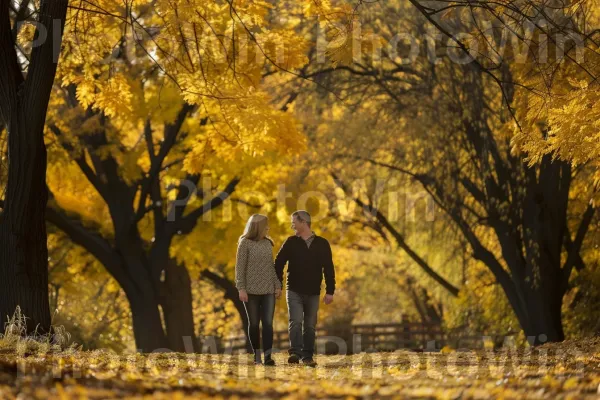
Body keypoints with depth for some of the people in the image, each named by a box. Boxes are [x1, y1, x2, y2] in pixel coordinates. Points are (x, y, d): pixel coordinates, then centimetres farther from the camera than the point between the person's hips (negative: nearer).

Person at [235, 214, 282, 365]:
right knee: (253, 323, 4)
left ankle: (268, 356, -13)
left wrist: (277, 285, 7)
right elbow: (240, 267, -5)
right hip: (251, 290, -3)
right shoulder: (245, 243, -3)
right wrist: (241, 289, -12)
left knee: (268, 323, -8)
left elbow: (271, 267, 13)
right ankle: (256, 354, 15)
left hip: (268, 290, 3)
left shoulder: (268, 243, 10)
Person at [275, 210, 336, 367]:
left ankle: (307, 356, 13)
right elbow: (278, 264, 4)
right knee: (295, 321, -16)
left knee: (310, 326, 6)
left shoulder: (322, 244, 3)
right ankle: (295, 353, -23)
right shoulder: (291, 242, 2)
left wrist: (330, 291, -2)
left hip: (313, 293, 1)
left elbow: (328, 269, 3)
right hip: (294, 291, -1)